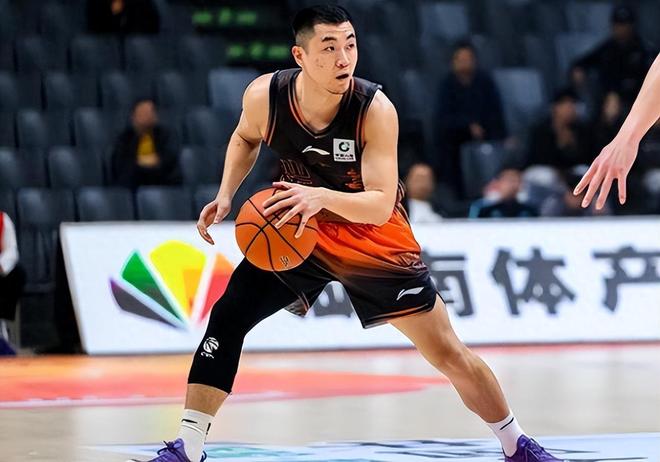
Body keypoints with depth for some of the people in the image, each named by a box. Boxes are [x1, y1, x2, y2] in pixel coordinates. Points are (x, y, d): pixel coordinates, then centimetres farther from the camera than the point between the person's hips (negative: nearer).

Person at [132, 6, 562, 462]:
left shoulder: (375, 109, -29)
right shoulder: (264, 96, -20)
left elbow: (381, 205, -32)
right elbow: (246, 138, 6)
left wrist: (322, 197, -49)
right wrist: (226, 195, -9)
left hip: (373, 237, -3)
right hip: (297, 228, 3)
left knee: (447, 351, -2)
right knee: (227, 317, -8)